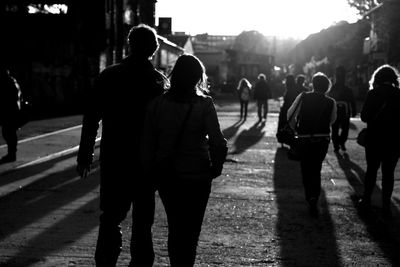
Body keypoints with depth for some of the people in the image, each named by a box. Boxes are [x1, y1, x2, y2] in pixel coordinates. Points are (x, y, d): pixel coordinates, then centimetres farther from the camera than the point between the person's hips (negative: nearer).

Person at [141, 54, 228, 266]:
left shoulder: (158, 104, -3)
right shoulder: (204, 104, -11)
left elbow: (147, 142, 0)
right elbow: (218, 141, -15)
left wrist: (151, 170, 10)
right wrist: (216, 167, 1)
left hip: (166, 175, 3)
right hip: (197, 176, -3)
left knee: (175, 227, 17)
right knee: (191, 229, 10)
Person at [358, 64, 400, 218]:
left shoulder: (373, 94, -9)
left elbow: (364, 117, -7)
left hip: (375, 139, -1)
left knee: (371, 170, 13)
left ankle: (366, 200, 17)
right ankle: (386, 205, 8)